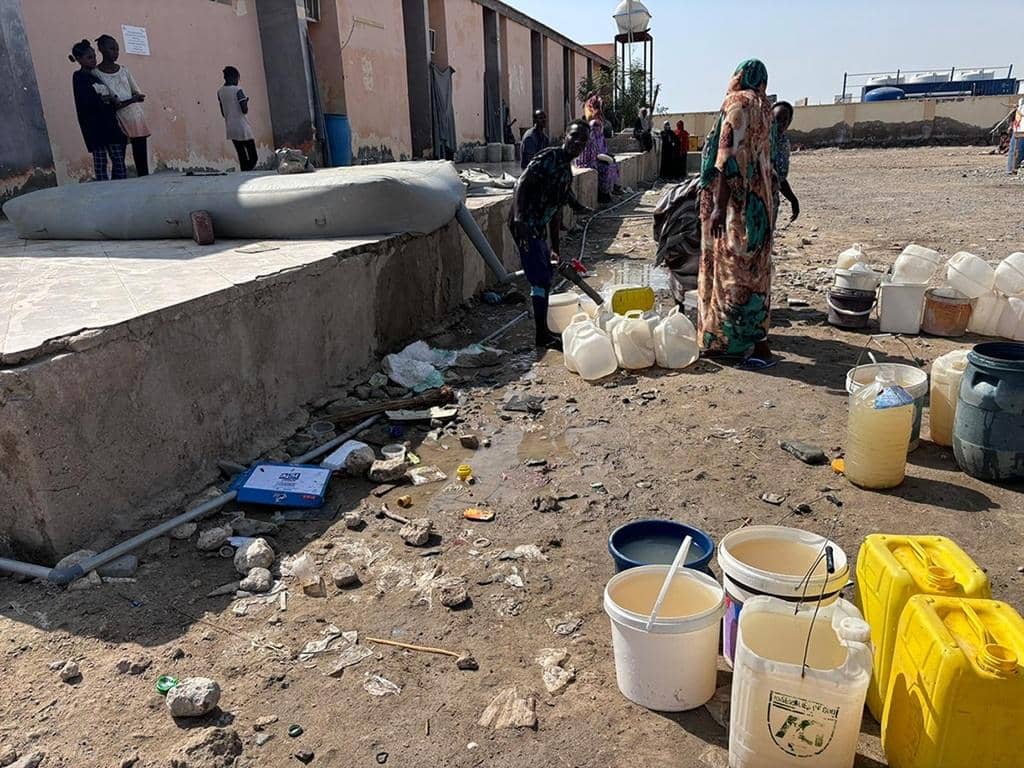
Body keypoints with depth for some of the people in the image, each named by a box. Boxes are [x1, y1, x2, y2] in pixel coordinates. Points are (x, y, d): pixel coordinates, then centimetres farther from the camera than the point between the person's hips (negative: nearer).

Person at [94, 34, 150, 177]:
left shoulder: (123, 70, 13)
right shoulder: (96, 73, -1)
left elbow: (138, 94, 12)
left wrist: (122, 103, -10)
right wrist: (131, 100, -20)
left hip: (135, 116, 4)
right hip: (117, 120, -4)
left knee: (141, 157, 1)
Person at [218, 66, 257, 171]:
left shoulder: (220, 92, 10)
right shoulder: (237, 90, -11)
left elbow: (223, 112, 14)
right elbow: (244, 110, -15)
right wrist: (245, 102, 3)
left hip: (231, 130, 7)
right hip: (243, 128, -7)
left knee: (242, 157, 10)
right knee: (253, 157, -4)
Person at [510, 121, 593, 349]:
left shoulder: (567, 171, 18)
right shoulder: (549, 157, -10)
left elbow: (556, 212, 22)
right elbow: (521, 184, -21)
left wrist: (555, 249, 23)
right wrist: (519, 218, -33)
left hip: (538, 228, 10)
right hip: (525, 226, -10)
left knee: (546, 276, 16)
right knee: (541, 279, -7)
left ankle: (544, 329, 28)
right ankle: (542, 335, 3)